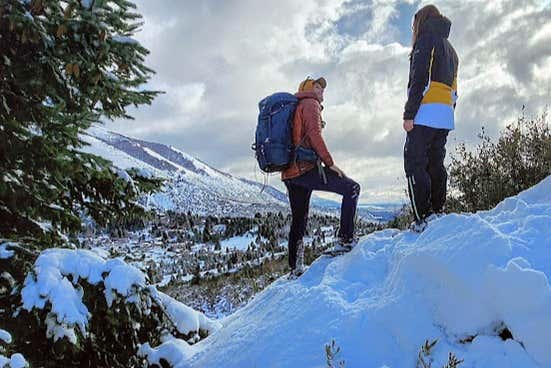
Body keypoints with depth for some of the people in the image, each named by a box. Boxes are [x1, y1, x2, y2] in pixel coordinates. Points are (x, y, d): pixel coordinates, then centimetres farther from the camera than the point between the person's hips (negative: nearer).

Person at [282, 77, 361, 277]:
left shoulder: (293, 108, 29)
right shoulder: (310, 104, 2)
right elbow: (314, 135, -14)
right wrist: (330, 163, -13)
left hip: (289, 172, 9)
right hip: (306, 168, -9)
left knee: (298, 219, 15)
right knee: (351, 188, -5)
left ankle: (295, 268, 19)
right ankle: (346, 240, -12)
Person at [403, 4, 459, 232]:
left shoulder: (426, 39, 1)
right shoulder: (450, 49, 28)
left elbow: (419, 79, -12)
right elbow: (453, 88, 23)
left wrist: (409, 114, -15)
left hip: (426, 113, -9)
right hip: (446, 115, 9)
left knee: (415, 164, -11)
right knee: (436, 164, 9)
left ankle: (423, 220, -16)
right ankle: (438, 213, 8)